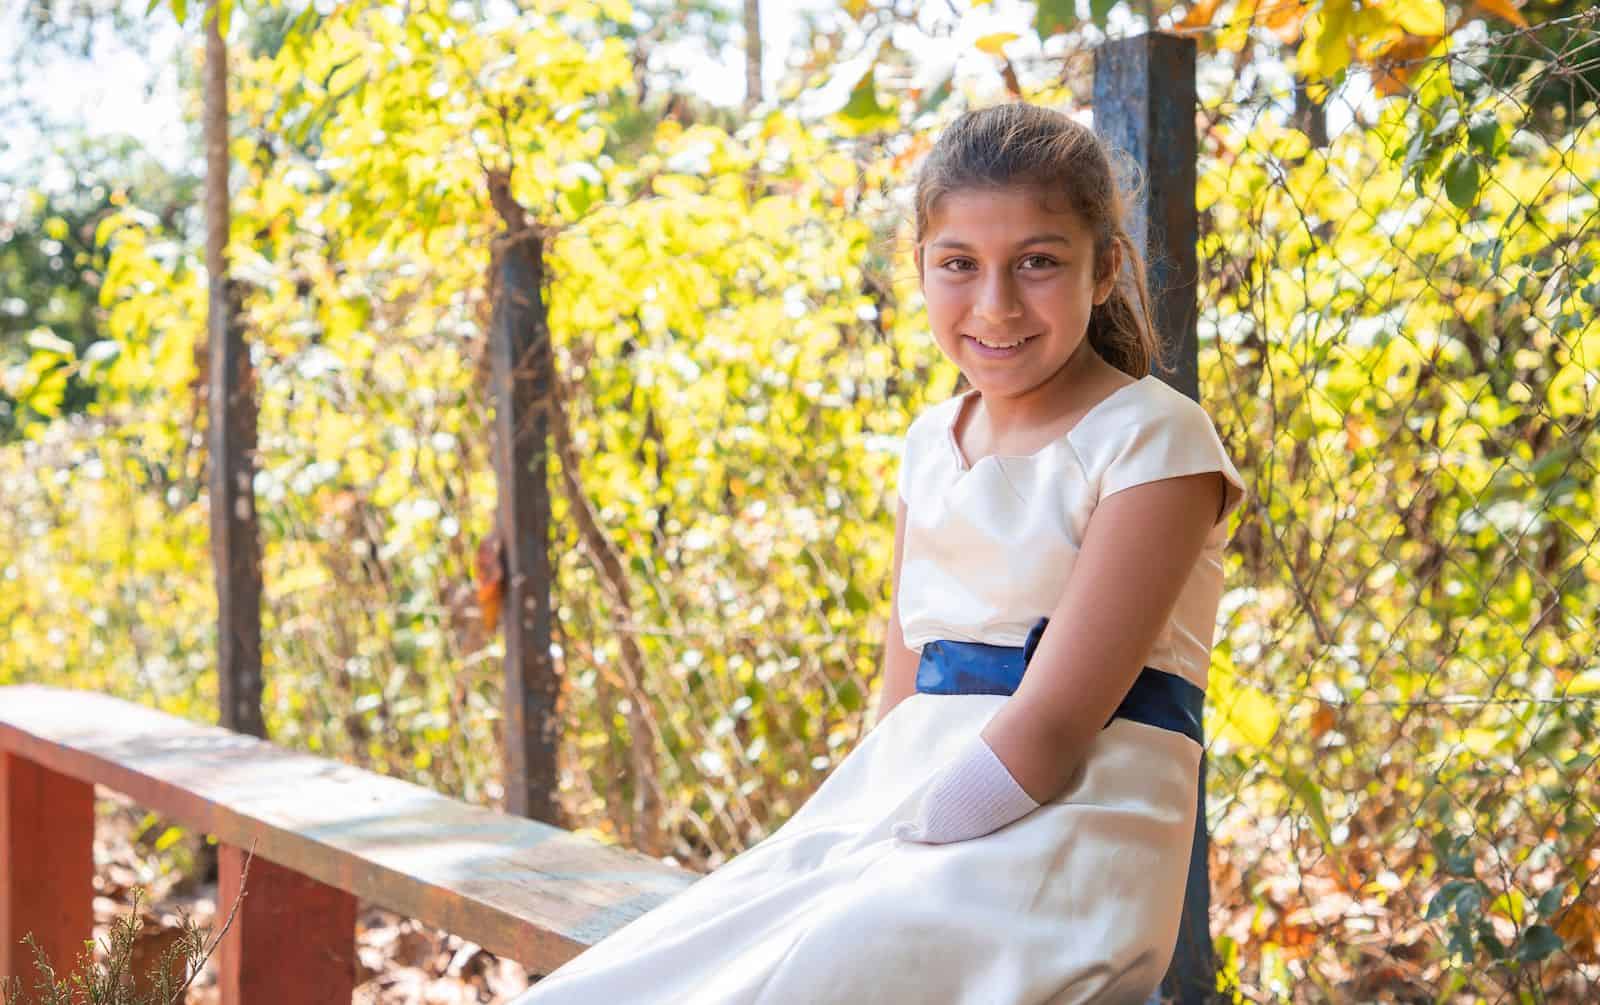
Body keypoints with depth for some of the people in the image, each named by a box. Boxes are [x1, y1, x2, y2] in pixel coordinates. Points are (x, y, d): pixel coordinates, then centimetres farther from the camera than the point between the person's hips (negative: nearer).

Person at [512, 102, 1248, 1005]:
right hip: (912, 813, 7)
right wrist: (842, 837, -1)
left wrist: (900, 855, -15)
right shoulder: (933, 443, 16)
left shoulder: (1154, 439, -7)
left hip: (1065, 846, -7)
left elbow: (1053, 722, -14)